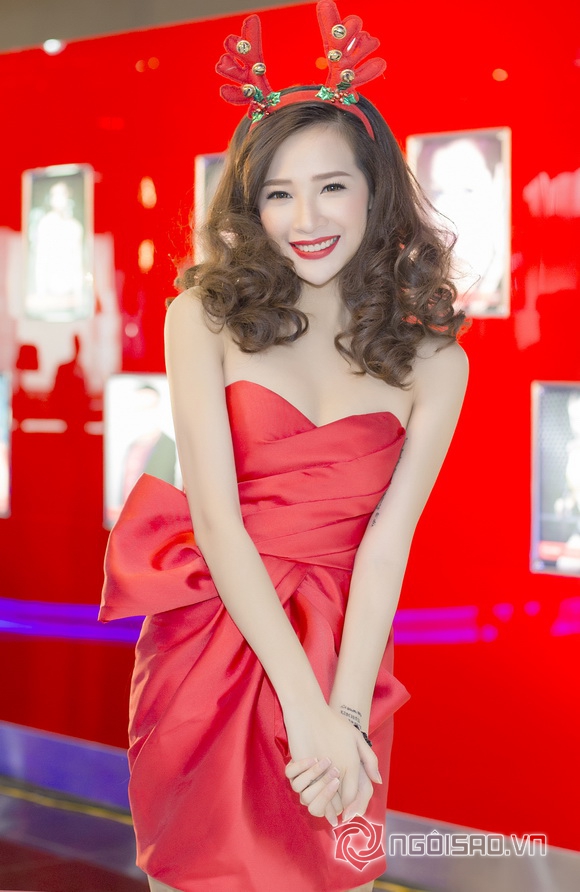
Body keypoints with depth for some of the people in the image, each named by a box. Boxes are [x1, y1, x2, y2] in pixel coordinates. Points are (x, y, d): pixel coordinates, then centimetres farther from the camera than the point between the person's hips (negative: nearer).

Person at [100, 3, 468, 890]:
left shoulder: (433, 361, -2)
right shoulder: (206, 317, -5)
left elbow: (386, 540, -8)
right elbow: (216, 516, -13)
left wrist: (346, 711, -20)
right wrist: (304, 706, -19)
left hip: (346, 653, 1)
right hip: (206, 640, 0)